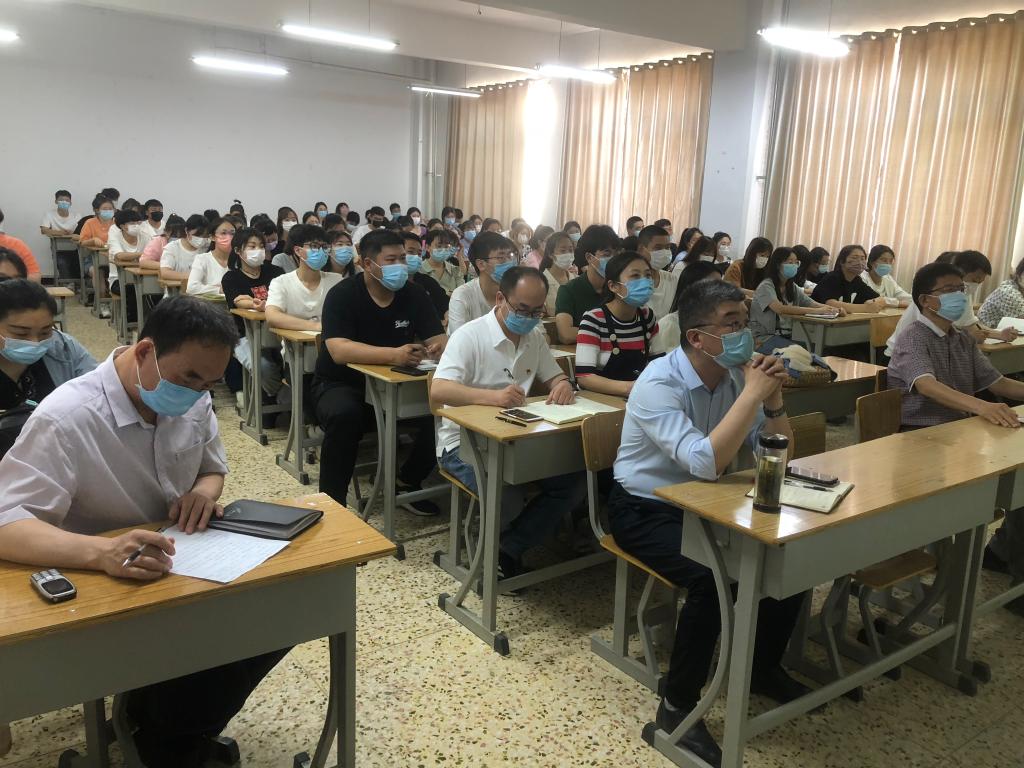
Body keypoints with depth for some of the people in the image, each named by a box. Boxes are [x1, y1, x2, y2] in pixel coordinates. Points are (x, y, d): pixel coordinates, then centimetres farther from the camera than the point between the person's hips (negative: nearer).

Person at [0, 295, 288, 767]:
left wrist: (204, 491, -13)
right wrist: (102, 552, -47)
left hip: (190, 568, 6)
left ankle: (184, 725, 12)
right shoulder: (66, 418, -24)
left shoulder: (193, 400, -4)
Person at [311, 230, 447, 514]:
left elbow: (438, 338, -7)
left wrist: (440, 348, -33)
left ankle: (407, 482, 4)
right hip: (341, 384, -4)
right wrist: (394, 355, -43)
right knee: (344, 416, -36)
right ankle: (332, 502, -18)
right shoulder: (342, 295, -16)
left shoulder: (414, 294, -2)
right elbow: (339, 350, -30)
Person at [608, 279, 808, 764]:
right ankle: (678, 706, -8)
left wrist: (772, 398, -18)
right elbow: (706, 462, -37)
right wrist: (752, 393, -31)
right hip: (645, 509, -7)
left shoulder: (735, 374, -3)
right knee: (714, 578, -30)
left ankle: (762, 667, 17)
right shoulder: (659, 383, -25)